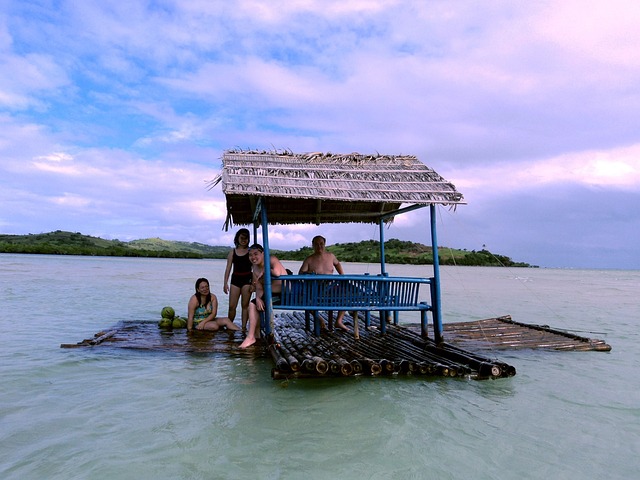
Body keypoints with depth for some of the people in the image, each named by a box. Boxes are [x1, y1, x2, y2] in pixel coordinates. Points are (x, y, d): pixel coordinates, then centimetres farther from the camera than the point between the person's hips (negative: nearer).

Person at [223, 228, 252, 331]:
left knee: (245, 305, 3)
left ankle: (244, 327, 11)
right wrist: (225, 283, 1)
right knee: (232, 306, 0)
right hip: (235, 279, 2)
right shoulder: (233, 252, 9)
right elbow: (228, 268, 8)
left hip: (247, 279, -2)